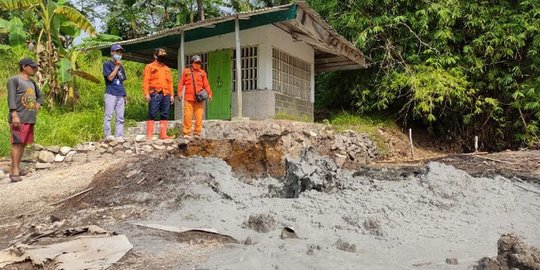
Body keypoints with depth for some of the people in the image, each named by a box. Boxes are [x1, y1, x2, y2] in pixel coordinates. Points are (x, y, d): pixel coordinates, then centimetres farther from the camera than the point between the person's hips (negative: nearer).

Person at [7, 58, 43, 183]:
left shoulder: (32, 82, 19)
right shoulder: (14, 80, -3)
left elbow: (40, 96, 33)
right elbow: (11, 98, -12)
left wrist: (37, 106, 13)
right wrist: (14, 115, -21)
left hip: (30, 119, 7)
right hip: (19, 118, -7)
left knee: (24, 143, 6)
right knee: (17, 143, -10)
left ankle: (17, 168, 12)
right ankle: (14, 171, -11)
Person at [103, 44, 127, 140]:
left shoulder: (121, 67, 21)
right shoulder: (107, 64, 3)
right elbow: (110, 77, -11)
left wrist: (125, 96, 16)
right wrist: (117, 66, -5)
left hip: (121, 95, 6)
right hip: (111, 93, -6)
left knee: (120, 117, 3)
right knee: (108, 115, -9)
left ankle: (119, 136, 4)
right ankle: (107, 135, -9)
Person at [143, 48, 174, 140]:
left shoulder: (167, 69, 22)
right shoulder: (150, 67, 7)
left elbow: (170, 82, 19)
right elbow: (145, 81, -2)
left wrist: (172, 95, 10)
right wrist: (146, 93, -12)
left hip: (166, 95, 5)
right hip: (155, 94, -5)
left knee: (165, 115, 3)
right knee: (152, 115, -8)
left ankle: (163, 134, 7)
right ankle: (149, 135, -8)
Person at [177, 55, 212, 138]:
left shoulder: (202, 73, 15)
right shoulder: (186, 71, 14)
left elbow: (206, 84, 8)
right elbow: (181, 83, 11)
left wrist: (209, 93, -5)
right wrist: (179, 93, 0)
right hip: (188, 97, -1)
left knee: (199, 116, -3)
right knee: (187, 116, -4)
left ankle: (197, 133, 4)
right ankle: (186, 133, 2)